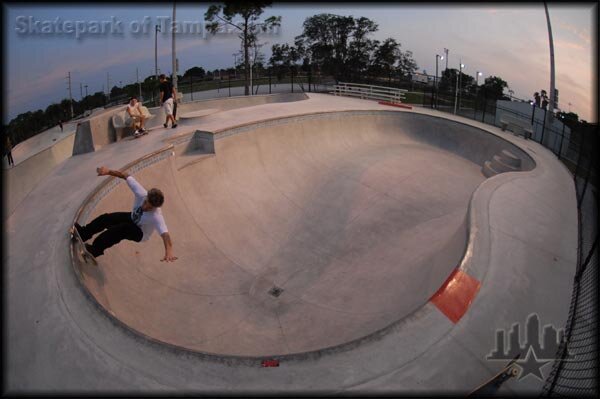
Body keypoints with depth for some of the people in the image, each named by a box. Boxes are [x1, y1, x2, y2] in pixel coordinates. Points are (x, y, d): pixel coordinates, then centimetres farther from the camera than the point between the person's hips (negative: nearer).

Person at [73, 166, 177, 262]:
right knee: (106, 218, -15)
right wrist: (109, 171, -31)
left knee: (123, 228, -34)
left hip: (140, 233, -5)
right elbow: (126, 176, -21)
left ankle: (95, 249, -26)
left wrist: (169, 252, -71)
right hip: (132, 218, 5)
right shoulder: (141, 194, -30)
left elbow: (165, 234, -55)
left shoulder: (156, 216, -41)